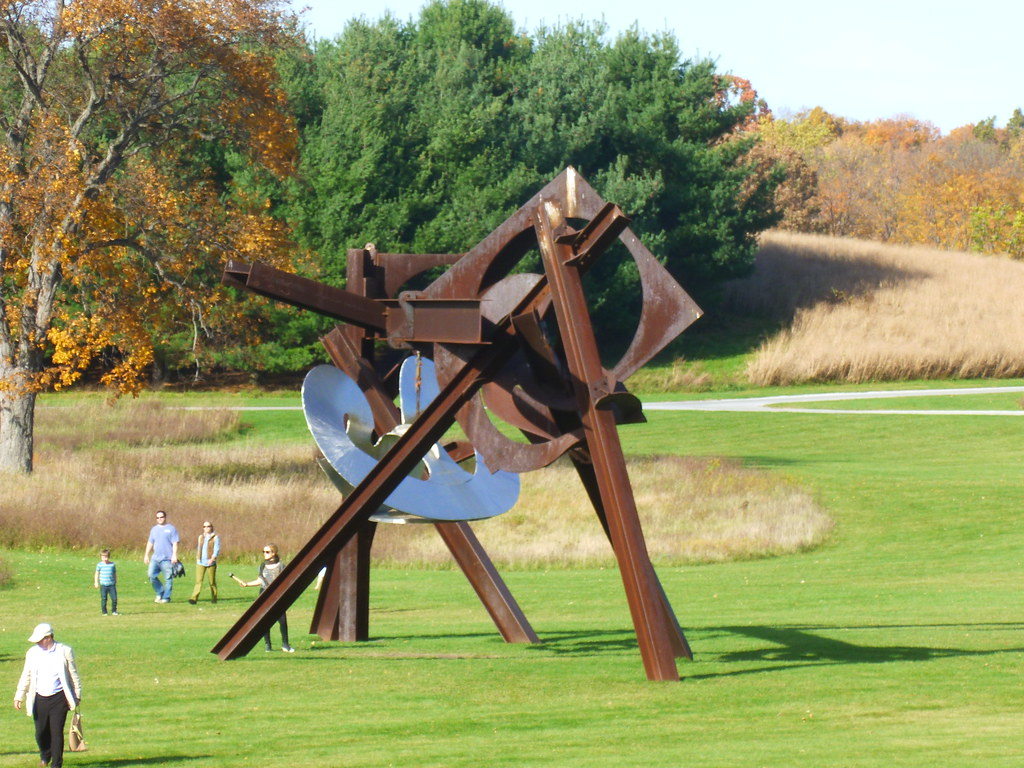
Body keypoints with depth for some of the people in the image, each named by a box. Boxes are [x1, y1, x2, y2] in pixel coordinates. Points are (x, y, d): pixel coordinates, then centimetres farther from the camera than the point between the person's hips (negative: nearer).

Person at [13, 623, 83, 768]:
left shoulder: (65, 651, -2)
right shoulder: (32, 653, 6)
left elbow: (73, 674, 5)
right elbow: (26, 676, 11)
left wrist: (77, 695, 5)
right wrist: (19, 697, 7)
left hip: (58, 698, -3)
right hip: (39, 699, 3)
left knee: (57, 731, -5)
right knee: (41, 733, 8)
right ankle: (45, 756, 35)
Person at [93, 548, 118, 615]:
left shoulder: (112, 565, 4)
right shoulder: (99, 565, 0)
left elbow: (115, 574, 12)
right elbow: (97, 574, 6)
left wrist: (115, 583, 13)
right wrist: (96, 582, 1)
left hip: (112, 585, 1)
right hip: (103, 585, -1)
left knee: (114, 598, -3)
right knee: (103, 599, 0)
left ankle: (114, 611, 13)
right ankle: (104, 612, 10)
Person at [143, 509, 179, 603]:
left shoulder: (171, 529, 1)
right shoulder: (154, 529, 17)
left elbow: (175, 543, -4)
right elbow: (150, 543, 21)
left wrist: (174, 555, -14)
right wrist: (146, 555, 16)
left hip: (167, 559, -5)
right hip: (155, 558, 5)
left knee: (168, 578, -3)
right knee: (151, 575, -8)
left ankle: (166, 597, 4)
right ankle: (160, 593, 8)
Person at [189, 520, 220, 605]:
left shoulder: (215, 538, -1)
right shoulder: (201, 537, 15)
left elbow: (217, 549, -9)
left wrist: (212, 558, -21)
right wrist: (197, 558, 18)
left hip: (210, 563, -3)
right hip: (200, 562, 3)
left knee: (212, 581, 5)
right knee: (198, 580, -9)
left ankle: (214, 598, 20)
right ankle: (194, 598, -18)